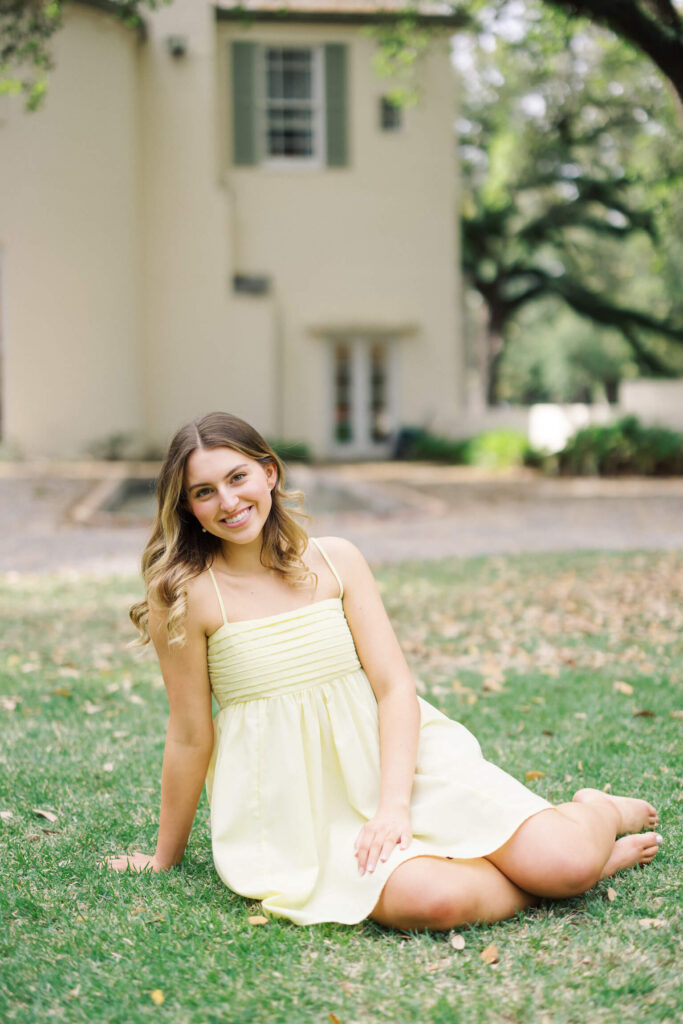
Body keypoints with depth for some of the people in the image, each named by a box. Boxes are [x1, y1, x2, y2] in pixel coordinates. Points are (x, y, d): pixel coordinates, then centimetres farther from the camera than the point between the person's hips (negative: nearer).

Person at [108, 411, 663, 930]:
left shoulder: (336, 560, 1)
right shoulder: (184, 595, -9)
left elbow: (395, 686, -4)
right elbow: (191, 736, -1)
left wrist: (394, 805, -17)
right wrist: (166, 856, 6)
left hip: (391, 761, 3)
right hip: (300, 811, -2)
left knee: (566, 862, -16)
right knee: (435, 901, -32)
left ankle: (599, 814, 21)